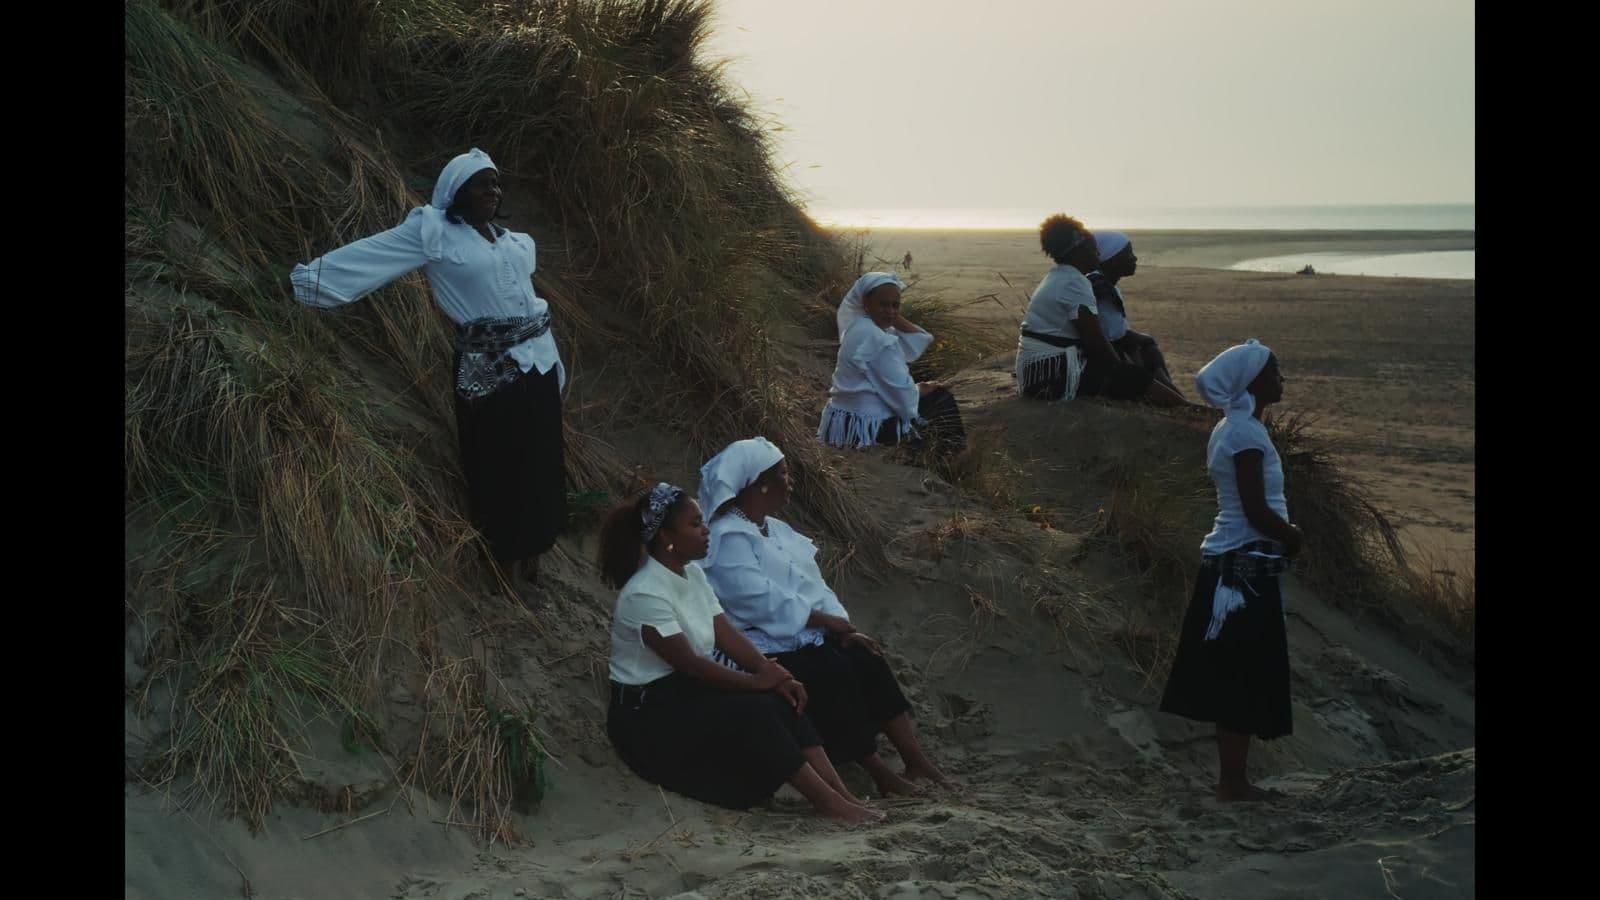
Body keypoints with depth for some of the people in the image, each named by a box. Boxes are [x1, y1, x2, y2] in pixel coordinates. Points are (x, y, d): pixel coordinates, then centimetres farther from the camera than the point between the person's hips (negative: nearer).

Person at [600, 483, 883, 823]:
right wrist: (757, 681, -17)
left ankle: (843, 795, -16)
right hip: (647, 711, -8)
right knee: (753, 713, -26)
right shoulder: (644, 594, -24)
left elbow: (727, 635, 2)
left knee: (781, 701, -12)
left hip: (686, 689, 8)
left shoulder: (692, 573, 4)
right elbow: (689, 663, -23)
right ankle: (828, 802, -20)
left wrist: (775, 676, -11)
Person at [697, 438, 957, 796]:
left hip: (805, 636, 9)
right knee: (834, 671, -28)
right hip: (765, 650, -9)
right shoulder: (729, 538, -14)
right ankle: (879, 773, -18)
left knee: (866, 658, -12)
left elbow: (812, 585, 11)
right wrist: (829, 620, -15)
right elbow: (763, 602, -24)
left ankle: (916, 760, -12)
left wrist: (843, 628, -5)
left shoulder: (774, 528, 16)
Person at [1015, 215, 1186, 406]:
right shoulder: (1076, 283, -14)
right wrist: (1121, 367, 0)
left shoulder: (1055, 278, 17)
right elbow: (1095, 342, -16)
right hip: (1057, 373, -10)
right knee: (1135, 379, -4)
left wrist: (1119, 365, 16)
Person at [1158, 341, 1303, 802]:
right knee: (1246, 676, -3)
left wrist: (1284, 533, 7)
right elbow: (1256, 511, -20)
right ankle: (1233, 780, 4)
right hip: (1247, 566, -10)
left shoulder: (1232, 428, 15)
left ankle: (1232, 775, 21)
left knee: (1235, 676, 14)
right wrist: (1294, 537, -4)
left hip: (1231, 563, 10)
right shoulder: (1246, 432, -16)